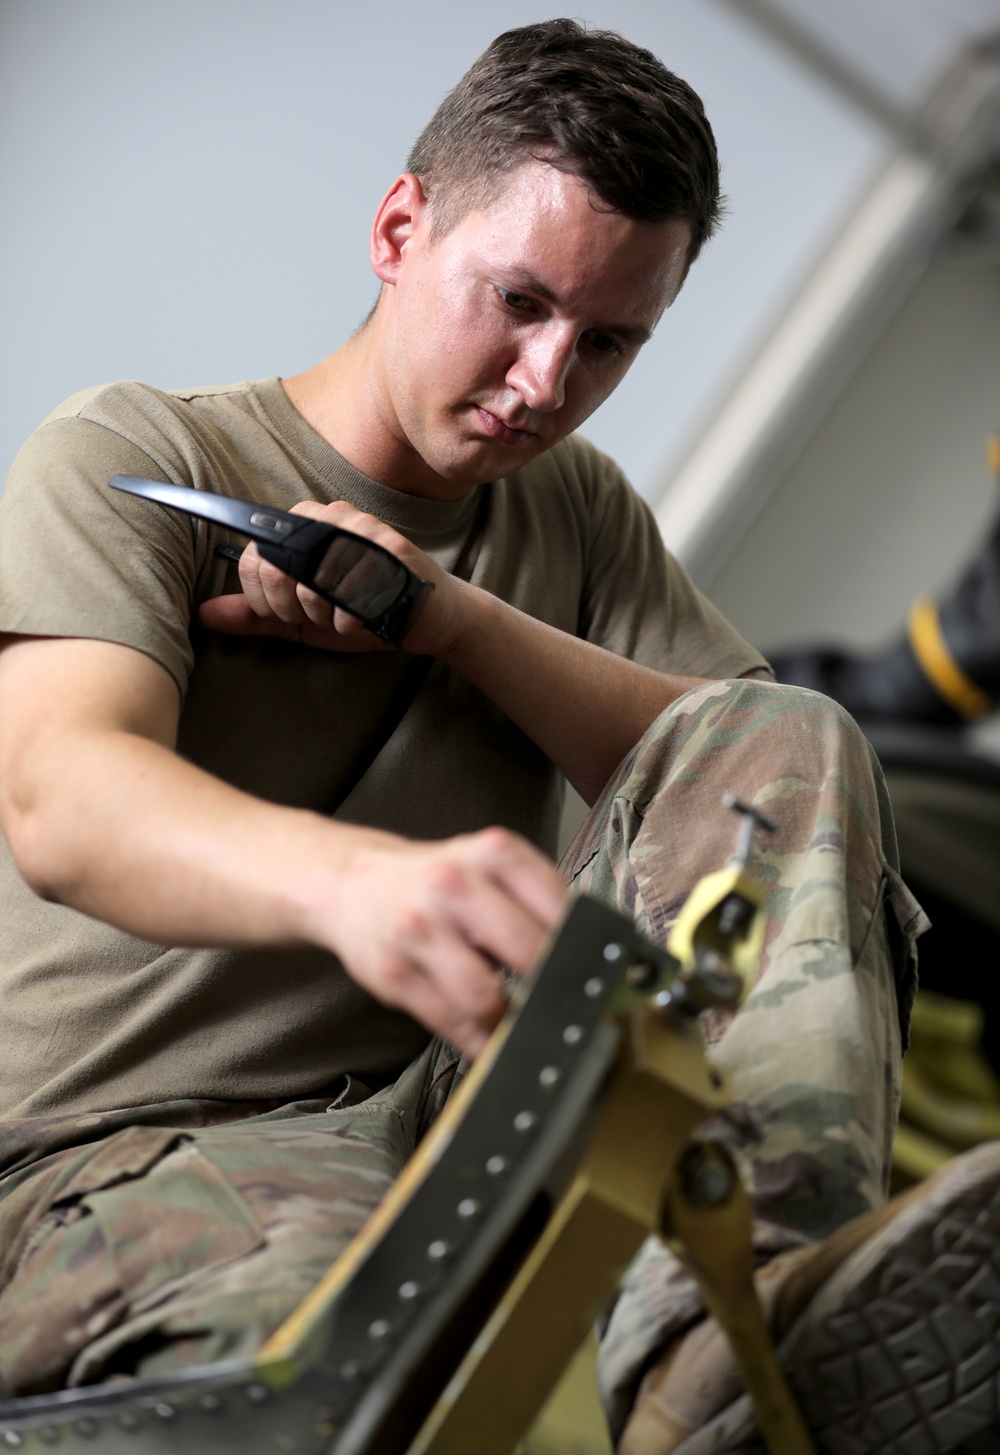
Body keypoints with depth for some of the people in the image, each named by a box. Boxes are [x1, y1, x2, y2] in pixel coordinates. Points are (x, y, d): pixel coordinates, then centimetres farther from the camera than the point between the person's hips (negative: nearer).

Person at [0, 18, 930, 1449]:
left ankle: (747, 1300, -36)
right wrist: (360, 881, -45)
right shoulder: (129, 458, -1)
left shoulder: (578, 511, 18)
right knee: (308, 1322, -44)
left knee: (795, 738, -17)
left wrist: (454, 621, -9)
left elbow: (774, 780, 4)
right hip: (141, 1149, -5)